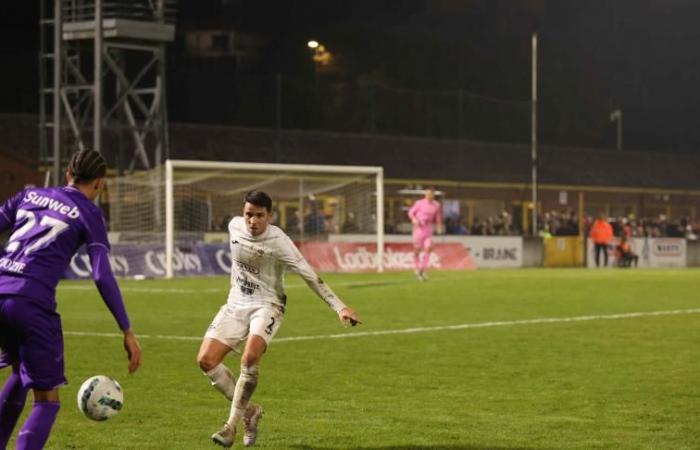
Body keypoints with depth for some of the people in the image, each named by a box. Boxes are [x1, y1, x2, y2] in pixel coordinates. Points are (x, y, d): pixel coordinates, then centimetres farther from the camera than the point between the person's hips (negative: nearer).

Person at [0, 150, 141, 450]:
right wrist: (127, 331, -2)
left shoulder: (29, 195, 20)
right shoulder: (89, 214, 5)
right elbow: (102, 276, -3)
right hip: (33, 303, -6)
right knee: (47, 399, 2)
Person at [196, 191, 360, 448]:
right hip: (236, 304, 6)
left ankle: (232, 425, -19)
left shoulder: (278, 242, -18)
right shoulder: (234, 226, -2)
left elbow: (310, 276, -18)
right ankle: (248, 411, 7)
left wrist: (339, 307, -25)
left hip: (267, 305, -5)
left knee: (250, 357, -31)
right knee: (206, 360, -10)